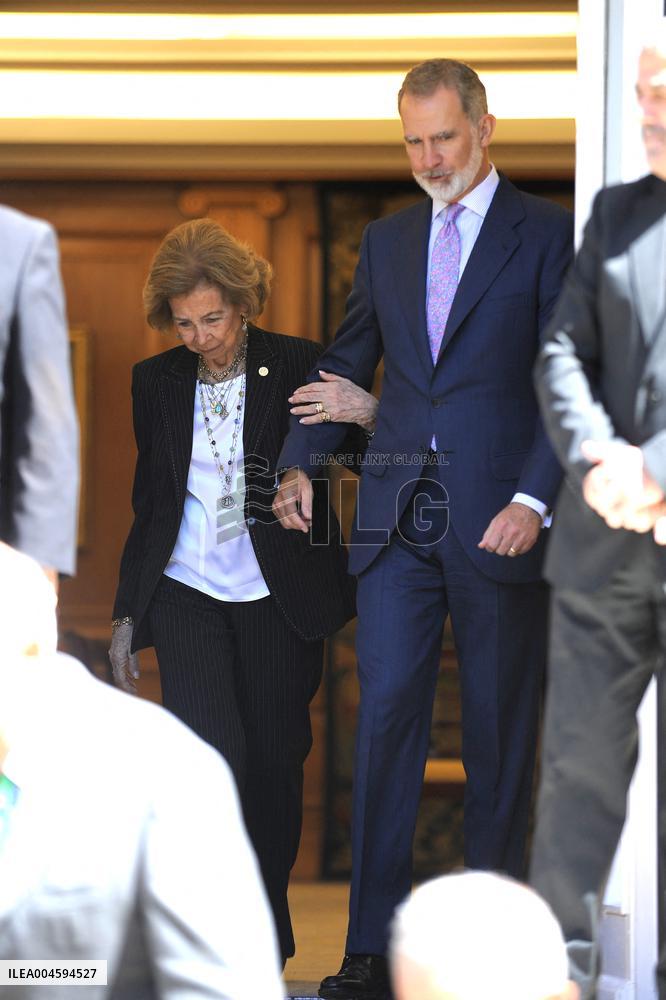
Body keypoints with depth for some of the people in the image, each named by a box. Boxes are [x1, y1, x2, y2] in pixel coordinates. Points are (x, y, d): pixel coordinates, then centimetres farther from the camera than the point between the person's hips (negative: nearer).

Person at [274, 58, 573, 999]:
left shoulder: (548, 234, 0)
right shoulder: (387, 240, 15)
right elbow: (347, 366, 21)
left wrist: (535, 500, -14)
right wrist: (299, 463, 7)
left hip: (499, 519, -4)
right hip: (397, 515, 4)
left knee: (499, 734, 3)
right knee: (386, 714, -4)